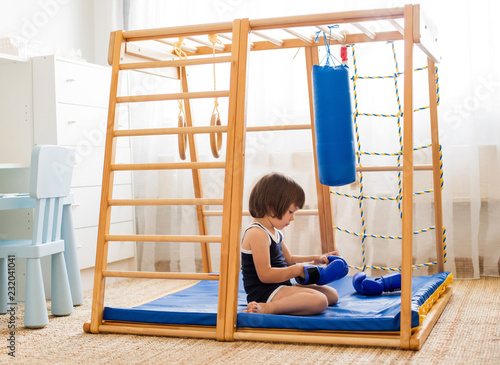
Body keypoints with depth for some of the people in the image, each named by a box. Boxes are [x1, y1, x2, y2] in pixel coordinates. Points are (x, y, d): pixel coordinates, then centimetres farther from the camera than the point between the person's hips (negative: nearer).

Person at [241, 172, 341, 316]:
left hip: (281, 286, 11)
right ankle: (265, 308, -30)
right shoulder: (257, 234, -18)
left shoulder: (274, 232, 16)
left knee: (332, 294, 11)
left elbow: (289, 259, 28)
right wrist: (298, 269, -14)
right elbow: (265, 275, -22)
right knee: (319, 301, -28)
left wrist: (316, 259, 14)